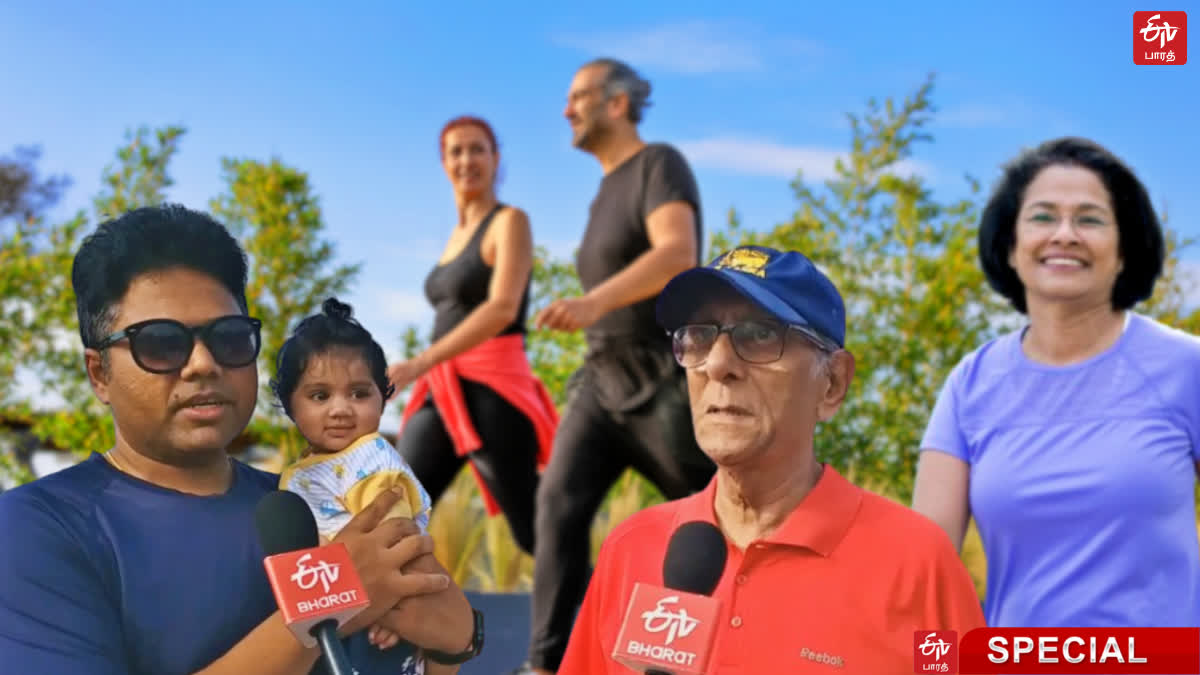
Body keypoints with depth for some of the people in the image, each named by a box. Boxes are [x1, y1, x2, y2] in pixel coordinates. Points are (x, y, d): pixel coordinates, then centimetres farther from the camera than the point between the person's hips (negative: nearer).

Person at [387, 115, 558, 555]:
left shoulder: (510, 222, -5)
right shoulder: (458, 234, 19)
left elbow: (503, 308, -19)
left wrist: (421, 363, -27)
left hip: (491, 389, -8)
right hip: (444, 394, 8)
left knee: (535, 533, -2)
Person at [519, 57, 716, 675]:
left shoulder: (660, 164, -10)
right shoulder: (608, 191, 16)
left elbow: (679, 255, -27)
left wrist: (594, 302, -41)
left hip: (665, 379, -7)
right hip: (605, 378, 8)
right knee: (560, 501, -9)